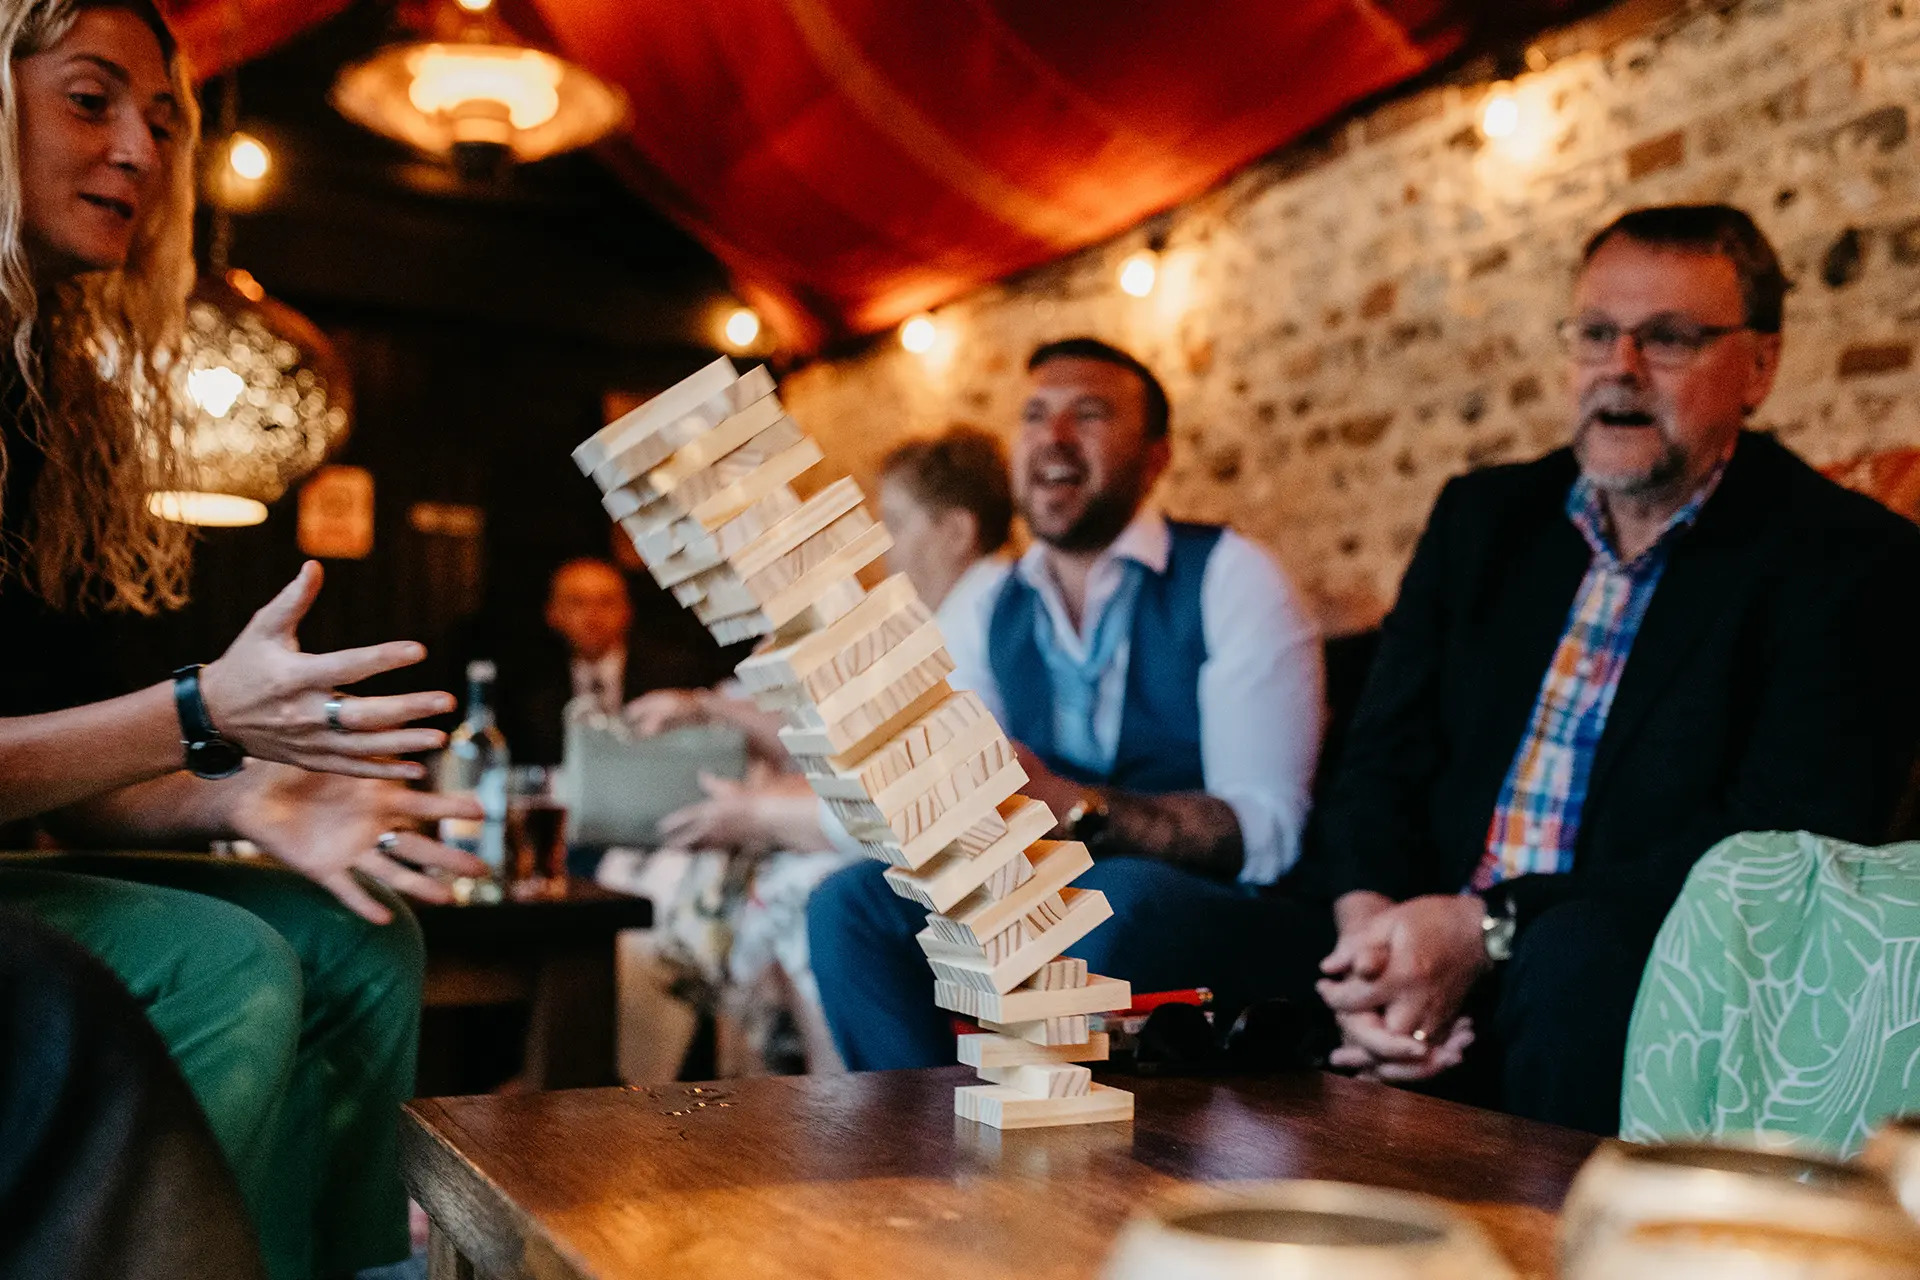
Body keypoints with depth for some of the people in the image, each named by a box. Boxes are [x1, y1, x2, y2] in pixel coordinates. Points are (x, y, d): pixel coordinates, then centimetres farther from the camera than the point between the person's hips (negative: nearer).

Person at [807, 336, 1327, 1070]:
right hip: (1042, 908, 5)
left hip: (1221, 913, -4)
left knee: (1113, 900, -35)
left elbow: (1267, 831, -17)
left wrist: (1072, 807, -29)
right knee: (850, 903, -16)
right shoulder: (992, 613, 11)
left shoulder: (1228, 579, -5)